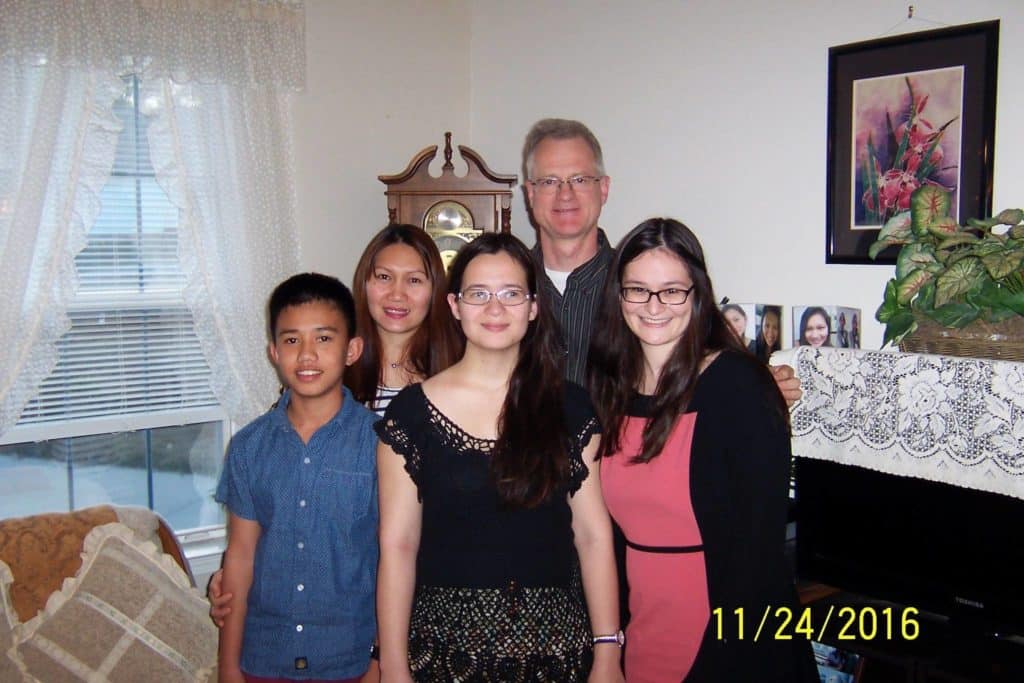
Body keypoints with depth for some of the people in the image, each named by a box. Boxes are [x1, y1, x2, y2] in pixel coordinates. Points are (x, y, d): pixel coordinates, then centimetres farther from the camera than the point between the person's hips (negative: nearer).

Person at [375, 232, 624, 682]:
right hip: (445, 643, -1)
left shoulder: (570, 408, 1)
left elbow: (593, 536, 0)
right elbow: (397, 544, -5)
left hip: (553, 643, 1)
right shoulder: (412, 411, -4)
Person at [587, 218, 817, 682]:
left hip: (724, 638, -5)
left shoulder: (736, 385, -15)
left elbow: (760, 537, -17)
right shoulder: (610, 388, 2)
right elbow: (607, 524, 7)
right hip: (638, 634, 5)